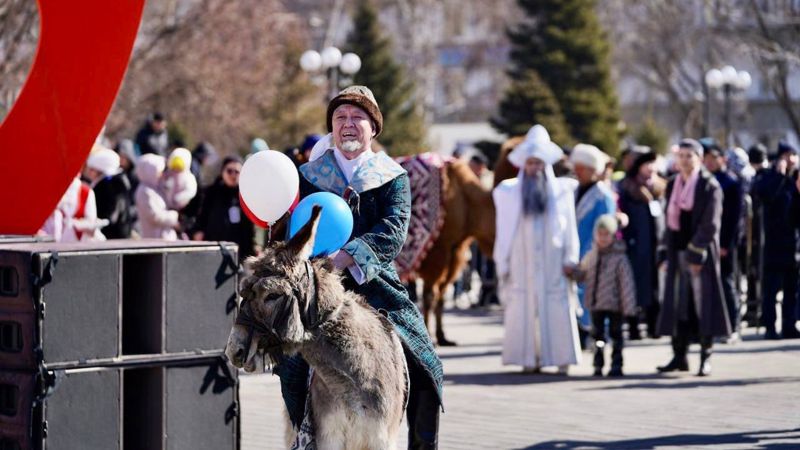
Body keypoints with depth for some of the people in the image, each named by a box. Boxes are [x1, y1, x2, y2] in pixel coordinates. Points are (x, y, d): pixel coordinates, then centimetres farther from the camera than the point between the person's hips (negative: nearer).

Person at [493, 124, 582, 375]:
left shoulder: (561, 190, 5)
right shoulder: (511, 191, 7)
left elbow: (570, 227, 5)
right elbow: (504, 229, 7)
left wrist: (570, 258, -2)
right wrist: (503, 263, 3)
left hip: (553, 261, -1)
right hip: (522, 260, 1)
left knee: (558, 309, -4)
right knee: (524, 309, -2)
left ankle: (561, 358, -1)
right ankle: (529, 359, 1)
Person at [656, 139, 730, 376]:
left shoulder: (710, 186, -6)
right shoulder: (673, 185, 12)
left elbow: (710, 225, -11)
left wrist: (696, 254, -16)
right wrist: (668, 253, 9)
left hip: (701, 252, -5)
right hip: (678, 251, 5)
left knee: (704, 301, -3)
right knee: (678, 303, 4)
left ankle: (705, 358, 1)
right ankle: (679, 355, 9)